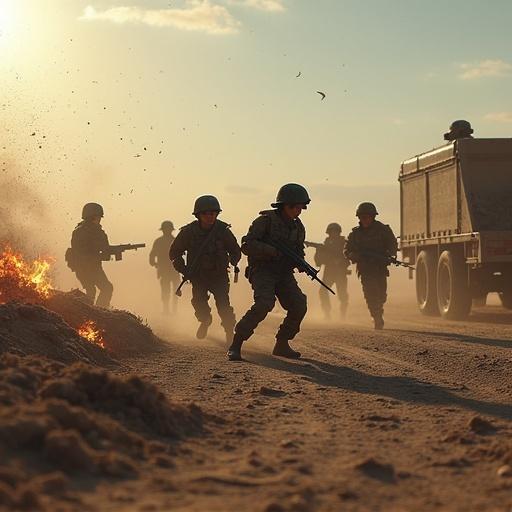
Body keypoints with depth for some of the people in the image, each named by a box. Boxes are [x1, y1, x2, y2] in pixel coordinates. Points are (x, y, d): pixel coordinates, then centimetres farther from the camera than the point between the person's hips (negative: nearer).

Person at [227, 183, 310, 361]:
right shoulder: (266, 220, -10)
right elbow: (246, 245, -16)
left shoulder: (298, 227, 11)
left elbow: (298, 252, 24)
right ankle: (236, 345, -22)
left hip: (284, 273, 7)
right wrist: (272, 250, -26)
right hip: (262, 270, -7)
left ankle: (282, 345, 6)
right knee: (264, 303, -29)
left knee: (299, 305, -12)